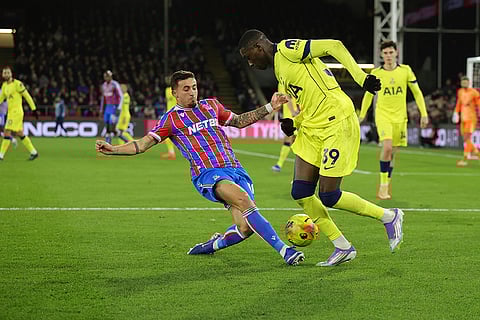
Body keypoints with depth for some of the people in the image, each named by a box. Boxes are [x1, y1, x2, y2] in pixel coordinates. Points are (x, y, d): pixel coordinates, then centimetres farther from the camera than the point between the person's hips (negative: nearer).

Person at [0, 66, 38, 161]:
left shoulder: (17, 84, -11)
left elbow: (27, 96, -9)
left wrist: (34, 109, -10)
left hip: (16, 112, -9)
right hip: (11, 112, 9)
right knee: (20, 134, 11)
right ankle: (34, 152, 18)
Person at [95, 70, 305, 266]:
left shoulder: (211, 106, 21)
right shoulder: (171, 119, 9)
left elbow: (239, 121, 33)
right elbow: (142, 145, 6)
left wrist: (269, 107, 27)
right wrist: (112, 149, -9)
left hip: (235, 169, 5)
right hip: (208, 174, -5)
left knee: (245, 228, -13)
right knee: (243, 199, -33)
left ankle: (213, 244, 18)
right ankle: (283, 249, -33)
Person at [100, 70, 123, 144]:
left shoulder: (115, 85, -14)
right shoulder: (104, 85, 9)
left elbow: (121, 96, -16)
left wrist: (119, 108, -24)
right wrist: (101, 109, 17)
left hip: (115, 106, -7)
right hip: (108, 106, 7)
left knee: (112, 122, -15)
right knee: (106, 122, 3)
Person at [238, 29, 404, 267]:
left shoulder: (287, 49, -9)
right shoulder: (279, 69, 20)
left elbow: (334, 46, -17)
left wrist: (360, 77, -25)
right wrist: (294, 123, 5)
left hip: (337, 124, -10)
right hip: (312, 129, 10)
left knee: (328, 196, -9)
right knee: (300, 193, 2)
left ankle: (389, 217, 11)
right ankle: (342, 248, 12)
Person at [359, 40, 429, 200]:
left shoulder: (405, 70, 1)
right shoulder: (376, 73, 0)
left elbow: (417, 92, 7)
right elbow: (368, 95, 13)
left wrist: (424, 114, 2)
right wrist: (362, 115, 13)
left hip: (400, 117, 2)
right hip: (382, 115, -2)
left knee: (392, 153, 7)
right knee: (387, 147, -23)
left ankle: (387, 185, 23)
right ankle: (383, 184, -13)